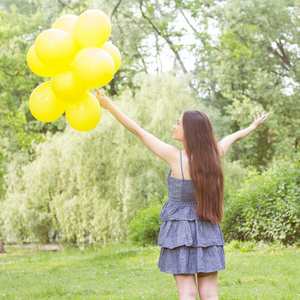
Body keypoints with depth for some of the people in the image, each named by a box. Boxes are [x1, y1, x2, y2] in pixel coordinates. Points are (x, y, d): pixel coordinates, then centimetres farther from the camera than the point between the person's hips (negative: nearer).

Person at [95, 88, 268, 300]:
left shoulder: (176, 157, -14)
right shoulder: (213, 155, -2)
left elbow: (139, 132, -11)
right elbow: (233, 137, 19)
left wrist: (110, 107, -5)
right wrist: (253, 127, 39)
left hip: (181, 230, -4)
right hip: (207, 232, 4)